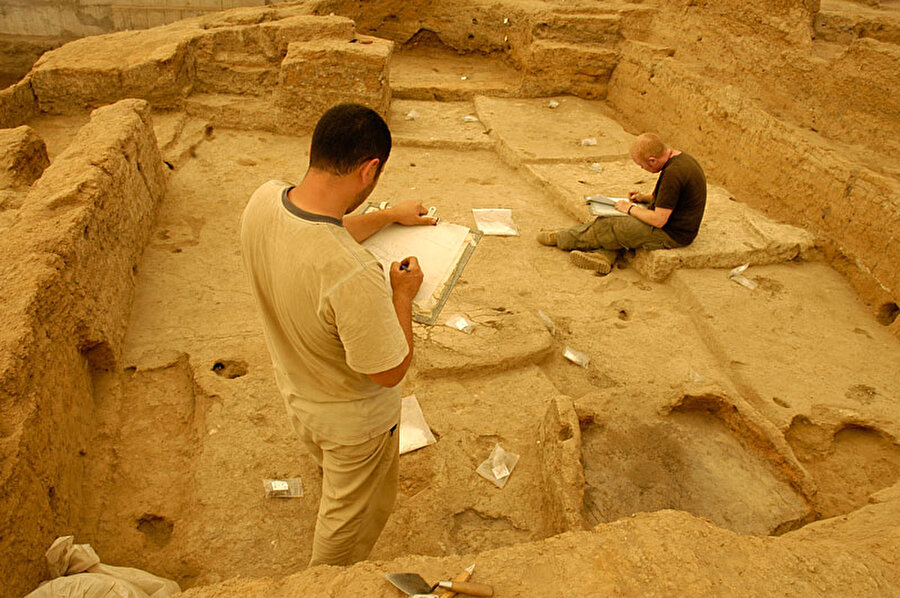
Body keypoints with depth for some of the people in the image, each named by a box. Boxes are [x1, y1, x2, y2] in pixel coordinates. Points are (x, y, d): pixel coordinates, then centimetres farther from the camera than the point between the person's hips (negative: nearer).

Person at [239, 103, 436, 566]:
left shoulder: (263, 200, -20)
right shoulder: (353, 276, -44)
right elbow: (389, 371, -29)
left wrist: (390, 216, 12)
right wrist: (402, 294, -16)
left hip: (295, 390, 8)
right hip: (352, 419, -8)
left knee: (336, 474, 39)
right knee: (352, 515, 23)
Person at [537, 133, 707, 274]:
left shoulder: (673, 173, -29)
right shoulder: (680, 158, 4)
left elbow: (659, 220, -26)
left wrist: (631, 209, -11)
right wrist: (645, 198, 8)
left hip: (673, 234, -10)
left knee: (609, 227, -4)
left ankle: (560, 238, 12)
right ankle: (603, 255, -7)